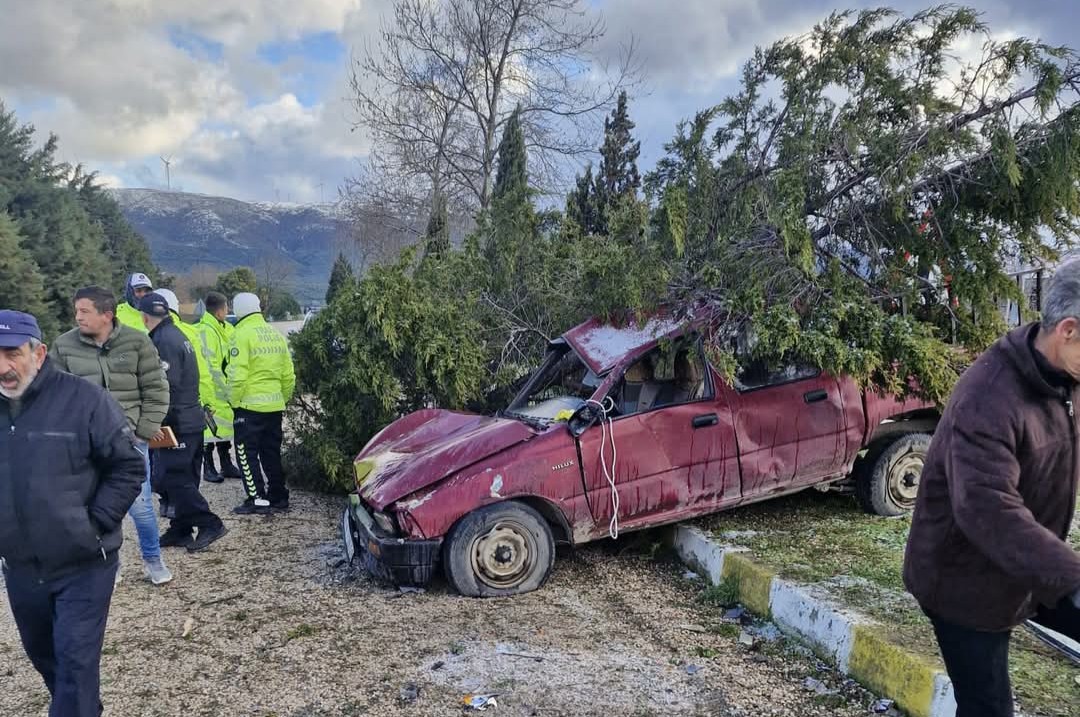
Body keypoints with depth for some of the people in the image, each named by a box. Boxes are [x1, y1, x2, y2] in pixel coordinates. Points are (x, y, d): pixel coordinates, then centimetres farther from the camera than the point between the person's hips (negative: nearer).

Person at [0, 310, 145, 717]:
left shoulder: (83, 399, -15)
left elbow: (129, 468, -10)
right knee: (43, 655, 23)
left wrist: (95, 524, -15)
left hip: (82, 564, -5)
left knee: (75, 661, -1)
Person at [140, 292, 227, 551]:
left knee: (172, 477, -6)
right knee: (183, 478, 13)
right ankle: (181, 530, 21)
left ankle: (209, 524, -5)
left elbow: (166, 386, -22)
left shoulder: (163, 341, -15)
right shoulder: (178, 335, 15)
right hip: (192, 420, 10)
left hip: (177, 423, -10)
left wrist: (157, 423, -18)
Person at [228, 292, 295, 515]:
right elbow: (288, 376, 13)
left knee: (247, 453, 2)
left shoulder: (242, 335, -11)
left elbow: (238, 375, -18)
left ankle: (258, 499, 0)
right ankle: (279, 497, 19)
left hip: (250, 405, -7)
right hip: (274, 405, 7)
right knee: (271, 452, 14)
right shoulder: (277, 335, 11)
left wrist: (234, 402, -6)